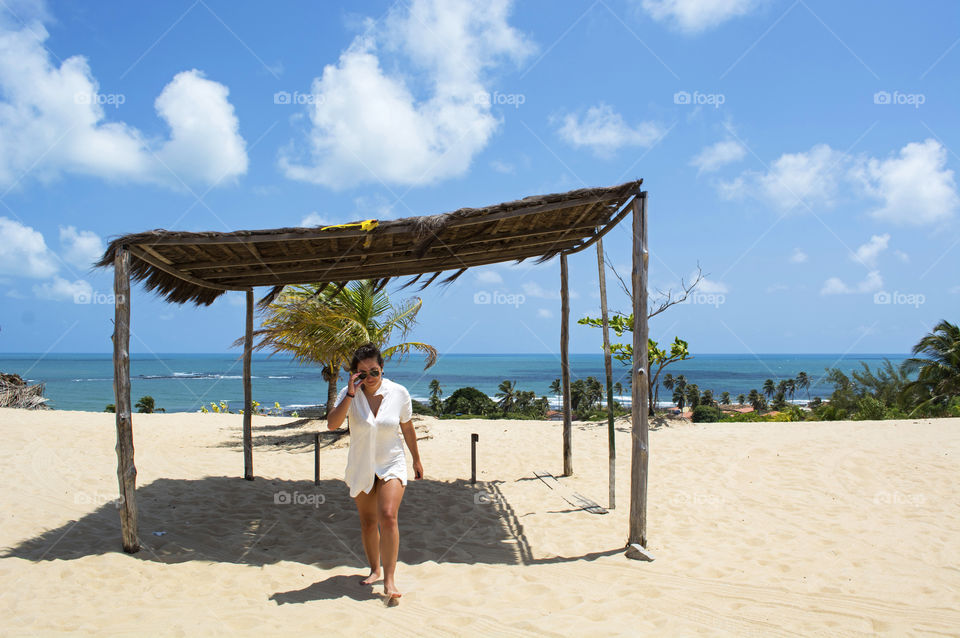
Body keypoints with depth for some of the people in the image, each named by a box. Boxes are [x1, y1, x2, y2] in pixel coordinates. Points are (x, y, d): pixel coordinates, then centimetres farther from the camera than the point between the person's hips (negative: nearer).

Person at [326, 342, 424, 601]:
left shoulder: (399, 393, -9)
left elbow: (407, 428, 5)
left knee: (388, 517, -19)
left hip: (391, 465, -2)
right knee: (367, 523, 12)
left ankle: (389, 580, -14)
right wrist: (350, 394, -29)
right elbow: (332, 424, -24)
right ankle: (374, 569, 33)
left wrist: (416, 459, 13)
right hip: (360, 468, 2)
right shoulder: (349, 395, -9)